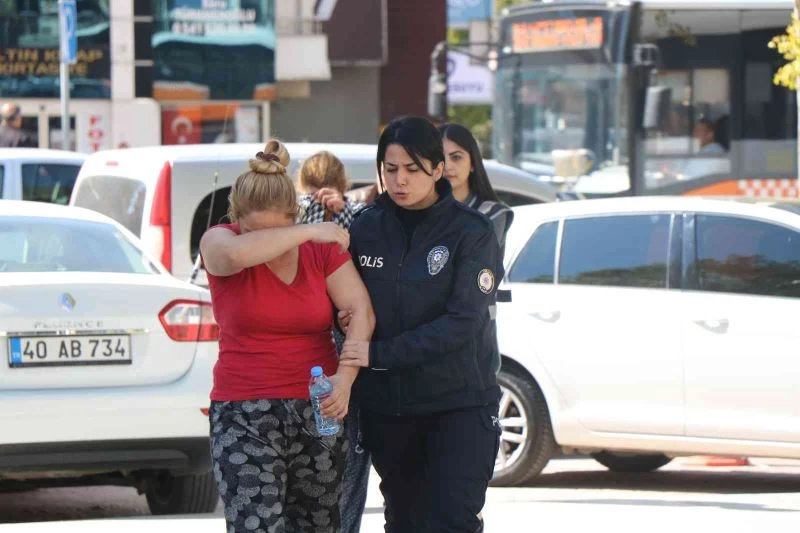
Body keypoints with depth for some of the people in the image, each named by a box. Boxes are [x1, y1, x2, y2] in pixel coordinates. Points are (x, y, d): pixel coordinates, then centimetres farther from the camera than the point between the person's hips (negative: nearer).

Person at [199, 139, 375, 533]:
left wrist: (345, 376, -20)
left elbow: (361, 311, -4)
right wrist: (308, 233, -18)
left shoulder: (323, 248, 5)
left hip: (318, 411, 3)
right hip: (244, 415, -3)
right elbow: (237, 253, -29)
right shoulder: (219, 242, -3)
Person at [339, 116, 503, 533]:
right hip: (385, 407, 4)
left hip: (458, 403, -4)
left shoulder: (471, 232, -8)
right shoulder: (365, 226, 3)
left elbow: (462, 322, -17)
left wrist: (379, 354, -21)